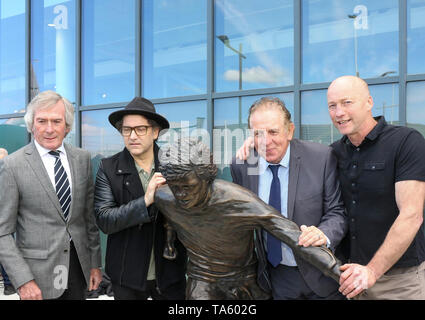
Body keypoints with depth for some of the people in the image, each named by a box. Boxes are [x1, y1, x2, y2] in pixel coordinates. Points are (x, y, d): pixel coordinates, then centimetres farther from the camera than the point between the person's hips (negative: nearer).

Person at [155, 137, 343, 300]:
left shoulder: (240, 202, -32)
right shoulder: (163, 199, -19)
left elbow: (295, 237, -34)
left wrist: (341, 274, -39)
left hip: (246, 279, -1)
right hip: (203, 283, 2)